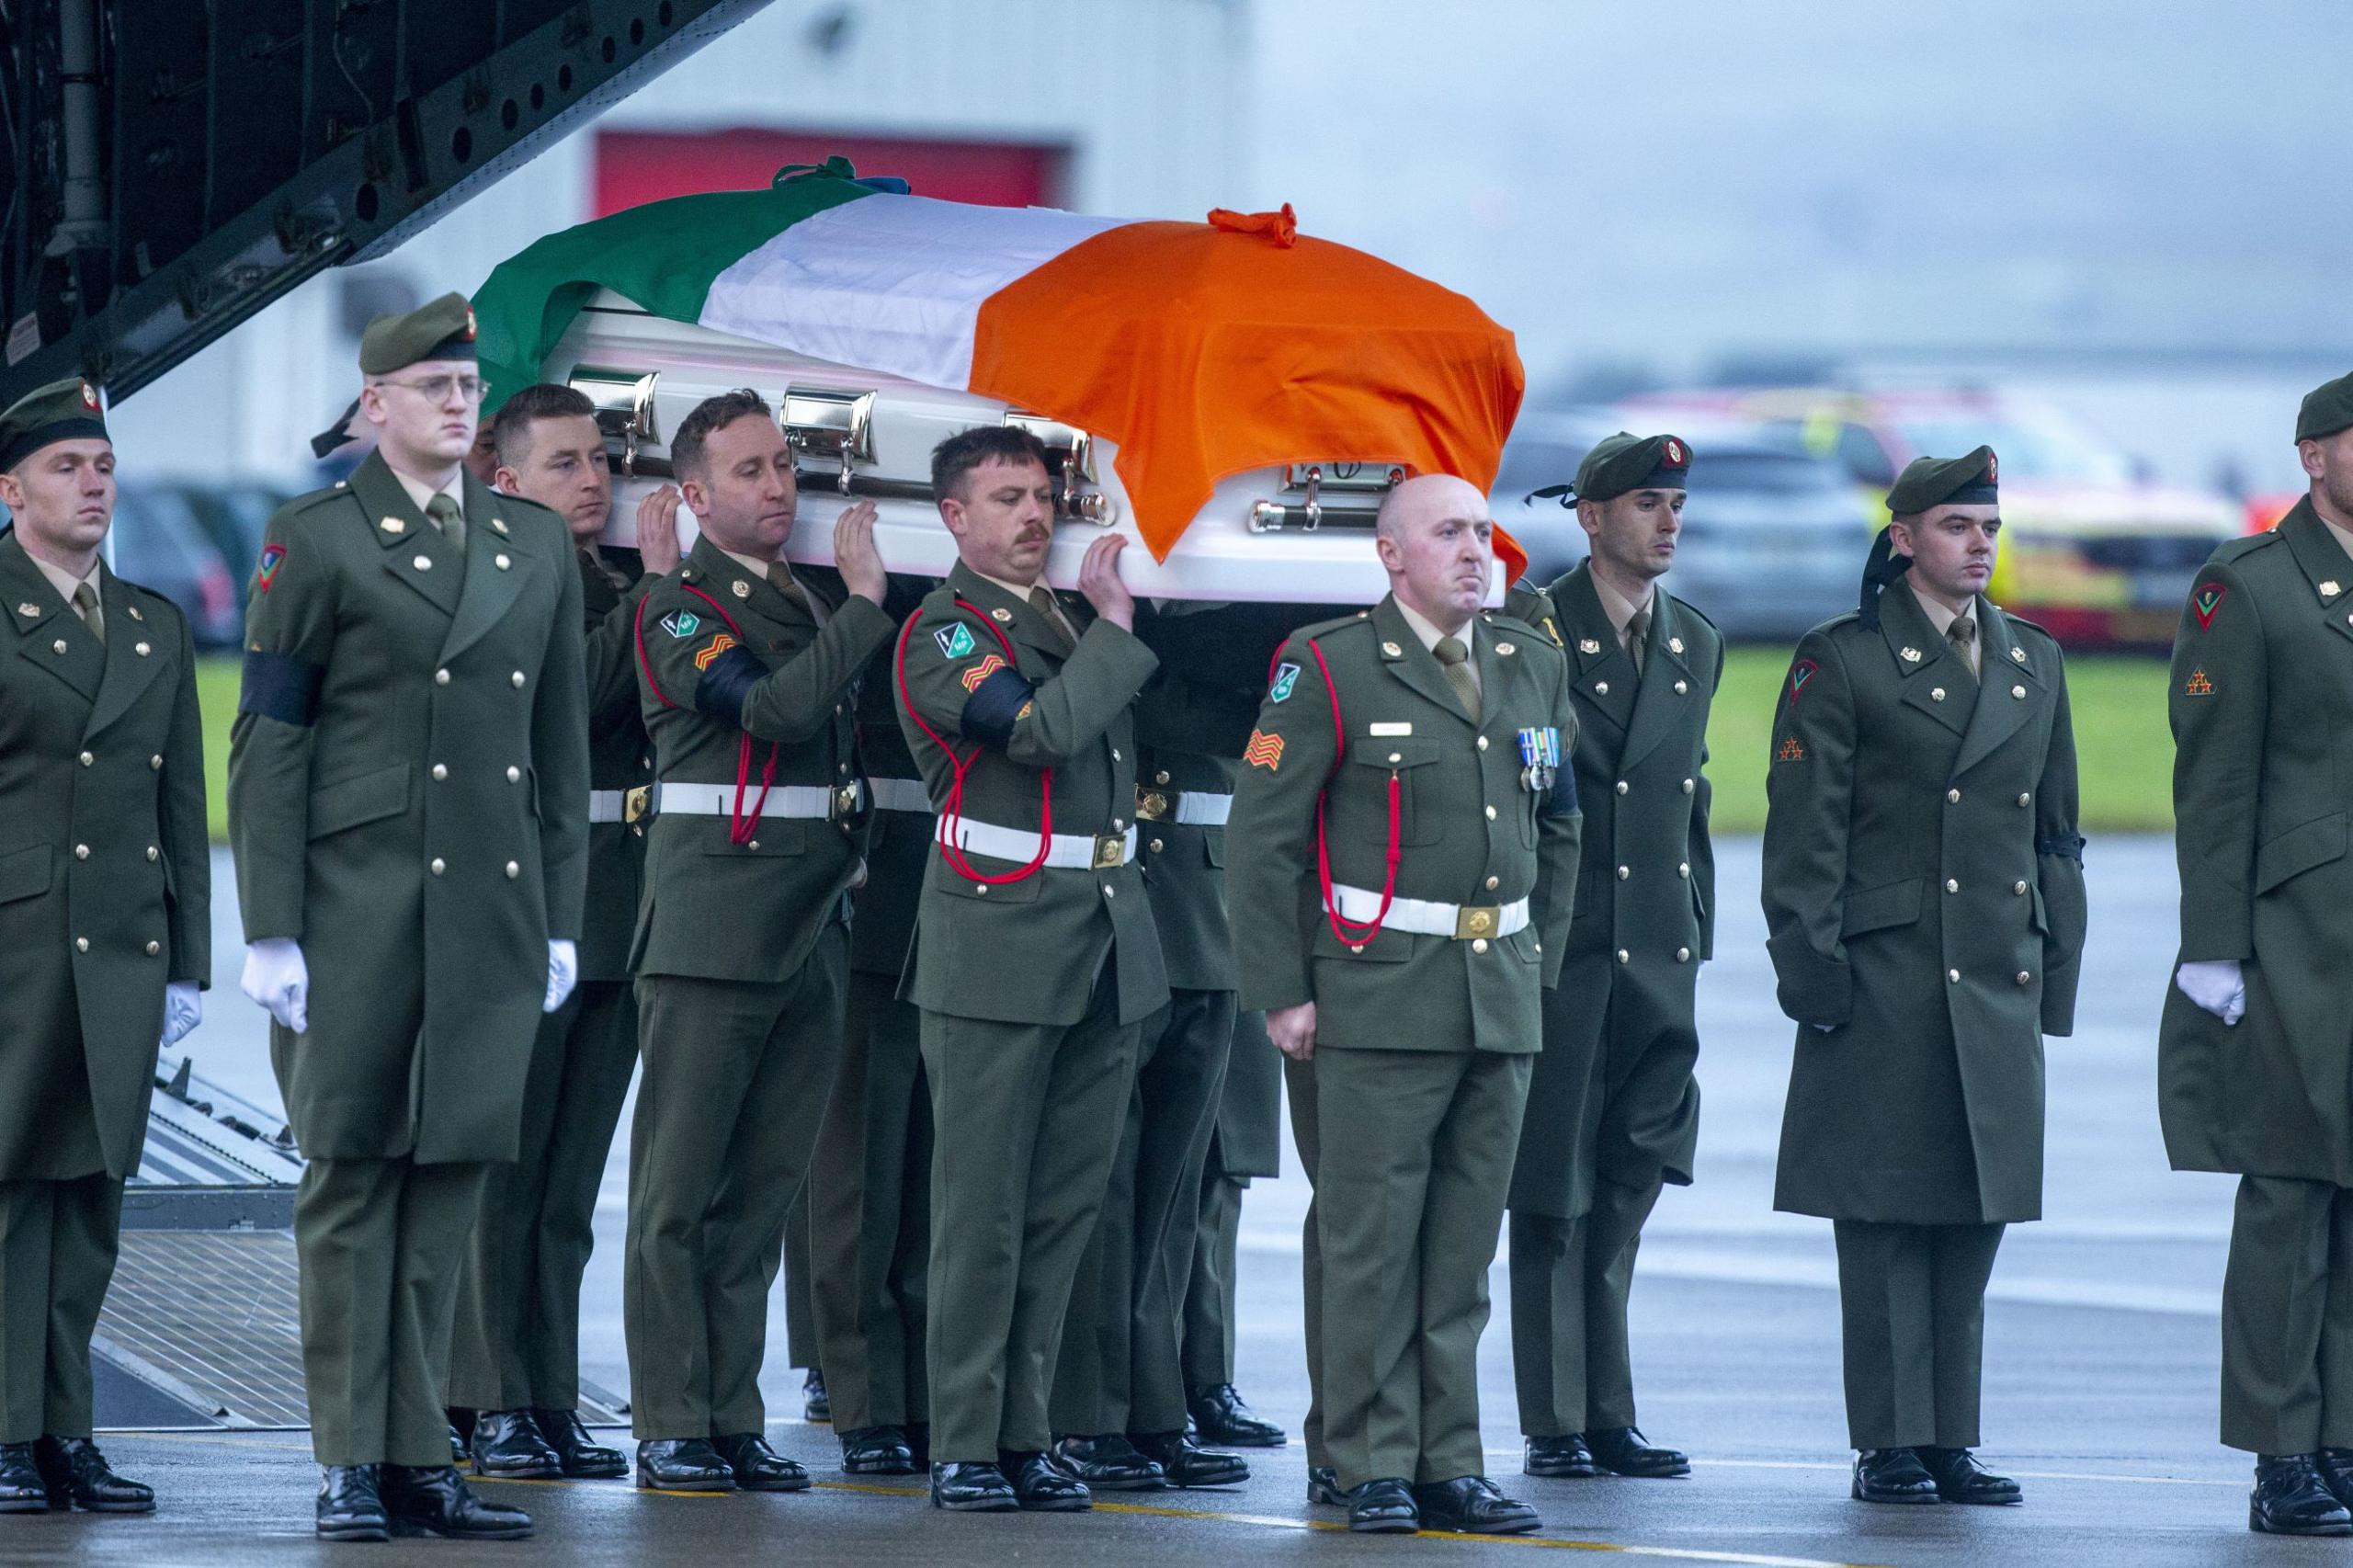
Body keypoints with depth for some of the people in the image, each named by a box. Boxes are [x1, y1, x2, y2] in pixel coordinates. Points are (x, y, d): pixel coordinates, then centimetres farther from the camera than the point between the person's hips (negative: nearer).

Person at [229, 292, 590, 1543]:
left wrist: (562, 917, 11)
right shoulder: (314, 541, 1)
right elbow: (267, 739, -2)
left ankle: (417, 1458, 7)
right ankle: (350, 1466, 1)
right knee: (352, 1177, -2)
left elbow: (562, 743, 17)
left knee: (451, 1176, 4)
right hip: (356, 909, -4)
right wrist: (271, 930, -8)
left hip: (493, 916, 4)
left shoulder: (538, 545, 15)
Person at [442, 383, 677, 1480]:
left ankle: (551, 1406, 12)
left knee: (568, 1179, 9)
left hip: (617, 917, 7)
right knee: (501, 1166, -3)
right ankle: (487, 1404, 0)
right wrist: (653, 589, -18)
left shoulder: (627, 579, 15)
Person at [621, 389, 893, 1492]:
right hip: (711, 933, -6)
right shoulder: (679, 609, -5)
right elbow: (774, 708, -19)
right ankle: (670, 1430, -2)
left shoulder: (814, 602, 17)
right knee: (679, 1191, -3)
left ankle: (734, 1415, 11)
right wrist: (863, 600, -13)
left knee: (763, 1188, 7)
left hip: (811, 933, 6)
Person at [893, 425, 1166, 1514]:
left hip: (1106, 951, 7)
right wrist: (1113, 623, -11)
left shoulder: (1070, 618, 18)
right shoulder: (942, 633, -6)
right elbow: (1044, 728, -20)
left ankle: (1023, 1437, 12)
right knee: (982, 1208, -3)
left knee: (1065, 1204, 7)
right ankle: (962, 1450, 0)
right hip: (1000, 951, -7)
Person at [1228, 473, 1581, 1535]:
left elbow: (1557, 829, 22)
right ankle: (1374, 1471, 1)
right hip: (1380, 998, -5)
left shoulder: (1533, 669, 12)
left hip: (1501, 999, 5)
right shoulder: (1330, 669, -5)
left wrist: (1538, 961, 16)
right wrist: (1281, 995, -9)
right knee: (1371, 1243, -3)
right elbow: (1263, 841, -6)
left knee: (1464, 1248, 8)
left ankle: (1449, 1465, 12)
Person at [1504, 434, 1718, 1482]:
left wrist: (1697, 937, 14)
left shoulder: (1697, 645, 14)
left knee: (1627, 1191, 7)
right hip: (1558, 953, -5)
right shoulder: (1531, 634, -4)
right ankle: (1555, 1424, 2)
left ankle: (1608, 1417, 11)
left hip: (1658, 962, 5)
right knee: (1554, 1193, -1)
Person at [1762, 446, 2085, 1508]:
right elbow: (1803, 832, -5)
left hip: (1999, 983, 5)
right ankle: (1890, 1445, 0)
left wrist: (2058, 968, 13)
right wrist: (1811, 968, -12)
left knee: (1976, 1216, 7)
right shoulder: (1841, 663, -2)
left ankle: (1952, 1442, 12)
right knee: (1887, 1214, -4)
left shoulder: (2034, 661, 15)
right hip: (1887, 975, -5)